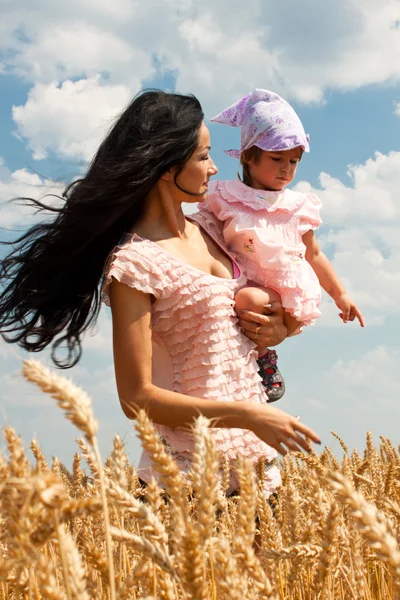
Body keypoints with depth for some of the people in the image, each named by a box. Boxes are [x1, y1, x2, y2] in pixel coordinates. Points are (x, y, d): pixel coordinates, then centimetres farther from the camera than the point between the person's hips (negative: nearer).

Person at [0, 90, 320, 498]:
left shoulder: (210, 230, 6)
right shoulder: (134, 263, -17)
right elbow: (137, 398, -17)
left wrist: (273, 329, -2)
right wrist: (248, 415, -21)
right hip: (192, 467, -7)